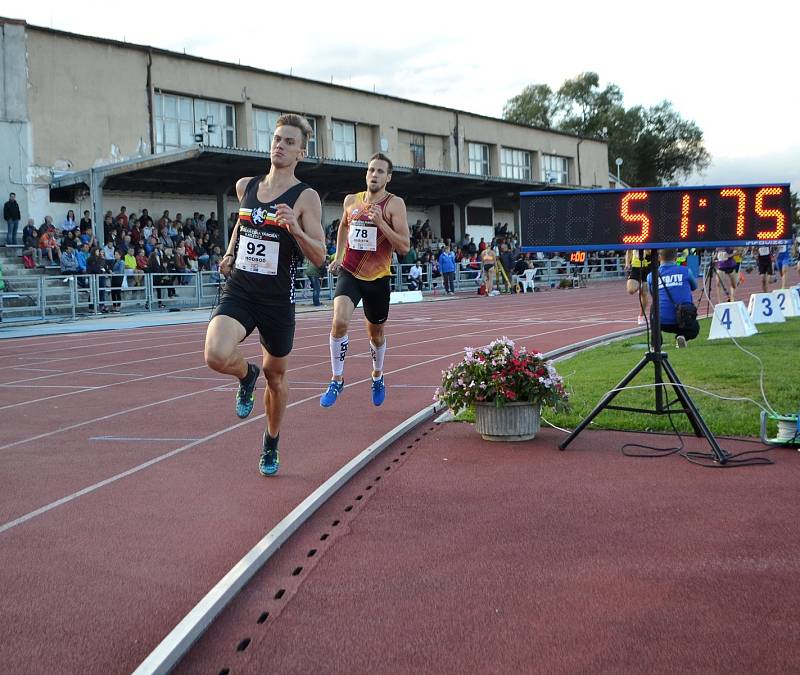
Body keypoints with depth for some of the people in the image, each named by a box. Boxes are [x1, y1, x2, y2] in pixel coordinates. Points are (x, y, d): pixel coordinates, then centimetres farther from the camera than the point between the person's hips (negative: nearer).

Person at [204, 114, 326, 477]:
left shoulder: (306, 198, -7)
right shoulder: (245, 186, 6)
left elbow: (319, 257, -12)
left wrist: (295, 229, -28)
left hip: (278, 300, -2)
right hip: (238, 291, 2)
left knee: (276, 374, 14)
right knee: (216, 356, -26)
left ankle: (271, 444, 40)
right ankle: (247, 376, 12)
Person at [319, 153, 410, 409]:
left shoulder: (394, 204, -9)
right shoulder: (351, 201, 3)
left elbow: (404, 247, -16)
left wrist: (381, 222, -26)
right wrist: (338, 256, 20)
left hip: (377, 278, -1)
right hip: (349, 273, 1)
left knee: (376, 334, 16)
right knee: (340, 321, -24)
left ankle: (377, 377, 45)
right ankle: (337, 380, -8)